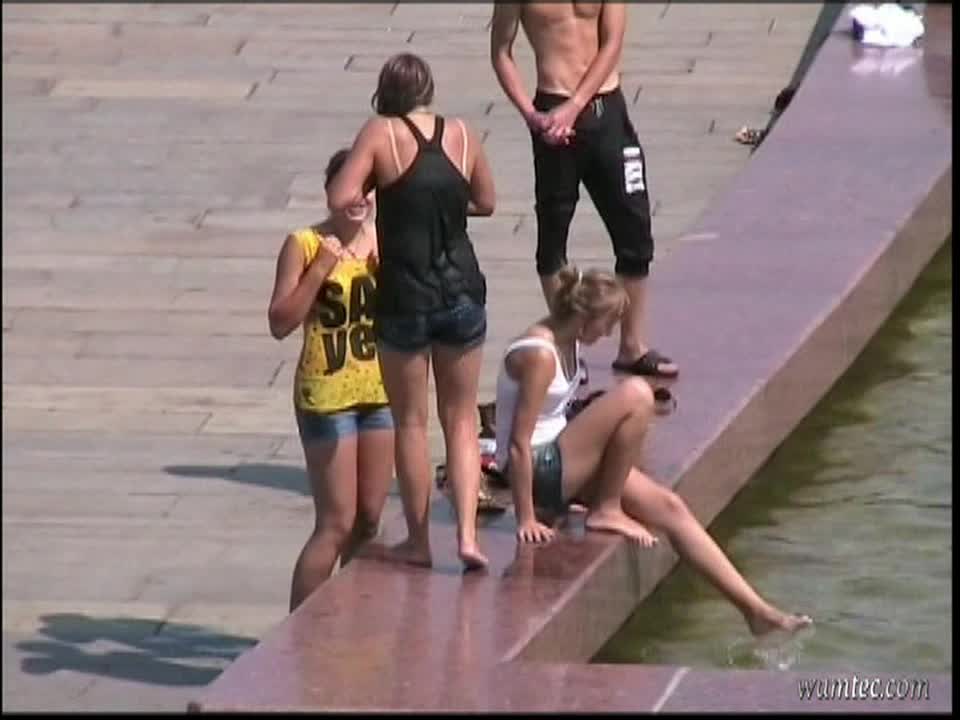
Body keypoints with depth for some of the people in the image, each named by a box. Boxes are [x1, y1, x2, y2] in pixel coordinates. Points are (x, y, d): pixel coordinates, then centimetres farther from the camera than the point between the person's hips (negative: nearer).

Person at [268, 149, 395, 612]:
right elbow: (280, 323, -12)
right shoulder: (305, 244, -9)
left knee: (369, 518, 12)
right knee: (336, 523, -7)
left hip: (380, 393, 5)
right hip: (327, 395, -5)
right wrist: (319, 271, -20)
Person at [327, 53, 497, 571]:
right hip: (463, 295, 3)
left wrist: (378, 193, 4)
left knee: (410, 422, 11)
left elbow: (340, 198, -15)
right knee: (460, 421, 13)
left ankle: (418, 540, 17)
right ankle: (467, 533, 0)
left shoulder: (382, 134, -8)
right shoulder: (462, 135, 2)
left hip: (405, 299, -3)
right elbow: (485, 202, 15)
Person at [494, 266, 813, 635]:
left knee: (669, 508, 5)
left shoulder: (566, 342, 9)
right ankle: (606, 511, -10)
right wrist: (526, 519, -21)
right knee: (636, 396, -22)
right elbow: (518, 445, -22)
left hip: (560, 461, 10)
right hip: (539, 470, -10)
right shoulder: (539, 355, -21)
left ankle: (755, 609, 8)